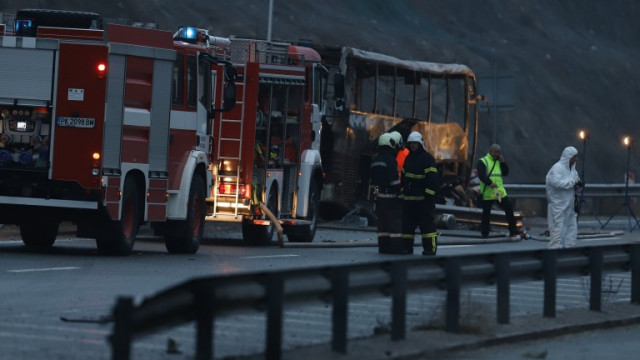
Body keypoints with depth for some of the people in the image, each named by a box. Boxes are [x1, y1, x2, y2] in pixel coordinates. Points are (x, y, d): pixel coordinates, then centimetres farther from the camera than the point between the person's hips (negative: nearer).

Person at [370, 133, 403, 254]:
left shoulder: (375, 159, 14)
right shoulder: (390, 159, -12)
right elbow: (394, 179, -17)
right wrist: (400, 191, -11)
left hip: (378, 195, 8)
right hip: (390, 195, -8)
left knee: (382, 221, 10)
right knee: (395, 221, -6)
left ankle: (383, 246, 9)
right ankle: (396, 247, -10)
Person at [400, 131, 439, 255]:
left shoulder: (427, 158, -6)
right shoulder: (408, 158, 18)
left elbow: (433, 178, -12)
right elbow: (403, 177, 24)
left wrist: (429, 194, -18)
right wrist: (402, 192, 18)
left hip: (423, 199, -8)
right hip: (408, 198, 8)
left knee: (427, 224, -7)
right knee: (407, 225, 8)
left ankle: (430, 249, -7)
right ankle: (407, 247, 13)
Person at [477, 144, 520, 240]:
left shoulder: (499, 162, 19)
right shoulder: (482, 162, -2)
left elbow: (505, 173, 12)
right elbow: (481, 175, -16)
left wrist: (503, 162, 0)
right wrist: (489, 183, -29)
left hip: (500, 192, 5)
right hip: (488, 193, -5)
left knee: (509, 210, -2)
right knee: (486, 214, 1)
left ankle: (513, 233, 1)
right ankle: (484, 234, 11)